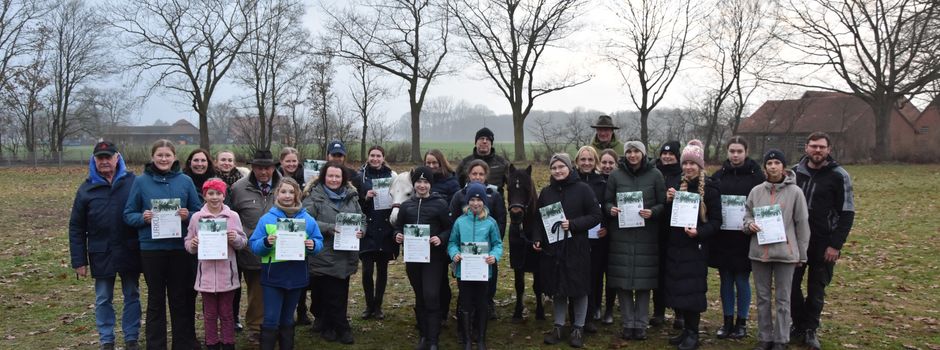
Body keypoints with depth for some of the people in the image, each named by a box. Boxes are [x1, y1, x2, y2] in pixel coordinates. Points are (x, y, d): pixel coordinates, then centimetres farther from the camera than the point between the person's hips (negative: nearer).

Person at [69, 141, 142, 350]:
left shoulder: (133, 182, -2)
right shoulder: (86, 189, 2)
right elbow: (76, 228, 3)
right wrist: (79, 260, -1)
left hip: (130, 252, -1)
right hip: (101, 254, 1)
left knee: (132, 297, 9)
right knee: (103, 300, 9)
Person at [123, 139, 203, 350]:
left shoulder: (185, 181, 4)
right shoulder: (141, 181, 1)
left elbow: (199, 212, 7)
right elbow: (128, 215, 4)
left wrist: (188, 216, -14)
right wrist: (142, 218, -16)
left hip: (180, 247, 1)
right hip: (152, 248, -1)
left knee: (181, 298, 8)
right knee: (156, 299, 10)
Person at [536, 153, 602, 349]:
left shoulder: (582, 189, -5)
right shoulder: (546, 192, 8)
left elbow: (596, 216, -7)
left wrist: (573, 224, -18)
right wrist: (537, 239, -1)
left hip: (576, 248, -3)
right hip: (552, 248, 3)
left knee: (578, 288, 4)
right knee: (557, 289, 10)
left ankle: (578, 328, 18)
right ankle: (558, 326, 22)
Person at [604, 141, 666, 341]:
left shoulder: (655, 175, 2)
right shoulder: (616, 175, 5)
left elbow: (664, 203, 3)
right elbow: (607, 201, 10)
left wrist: (652, 212, -16)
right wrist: (611, 209, -12)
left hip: (646, 236, -1)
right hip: (621, 234, 1)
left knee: (644, 280, 2)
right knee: (622, 280, 1)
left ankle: (641, 325, 15)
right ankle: (628, 323, 15)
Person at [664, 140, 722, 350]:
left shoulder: (709, 188, -7)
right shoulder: (677, 185, 10)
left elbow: (716, 221, -7)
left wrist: (699, 232, -24)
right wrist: (669, 201, -6)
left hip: (695, 247, -5)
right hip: (676, 245, 5)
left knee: (692, 290, -3)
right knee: (678, 288, 7)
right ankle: (687, 329, 20)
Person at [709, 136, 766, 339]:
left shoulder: (756, 175, -4)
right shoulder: (718, 176, 6)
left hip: (744, 238, -3)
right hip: (722, 238, 3)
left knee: (742, 280, 4)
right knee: (726, 280, 10)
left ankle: (741, 323, 18)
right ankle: (727, 321, 21)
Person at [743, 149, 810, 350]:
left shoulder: (795, 192, -5)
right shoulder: (756, 191, 4)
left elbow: (802, 224, -1)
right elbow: (747, 216, 14)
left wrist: (801, 254, 1)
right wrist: (750, 225, -11)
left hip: (785, 253, -3)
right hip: (759, 252, 3)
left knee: (783, 299, 6)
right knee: (762, 298, 11)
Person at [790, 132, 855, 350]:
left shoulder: (839, 176, -6)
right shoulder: (794, 172, 5)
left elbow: (847, 213, -7)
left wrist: (836, 245, -12)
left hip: (823, 244, -3)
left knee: (816, 288, 5)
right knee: (791, 285, 6)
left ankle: (811, 329, 19)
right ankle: (799, 325, 22)